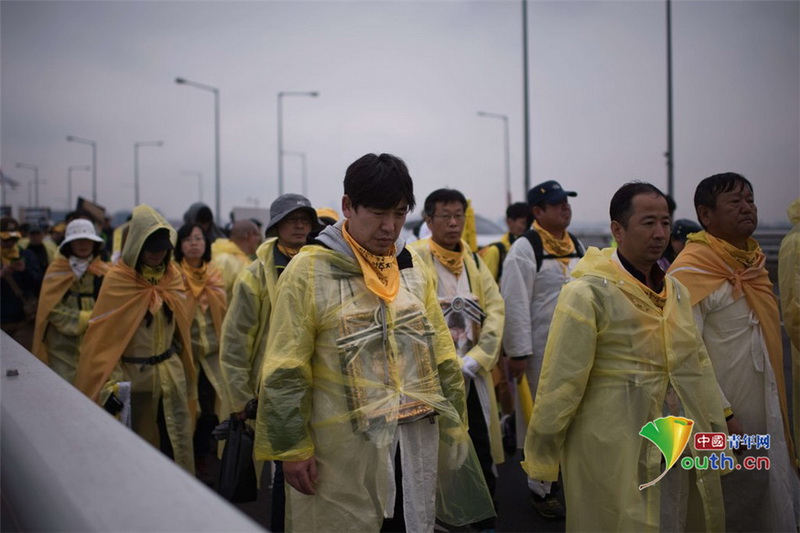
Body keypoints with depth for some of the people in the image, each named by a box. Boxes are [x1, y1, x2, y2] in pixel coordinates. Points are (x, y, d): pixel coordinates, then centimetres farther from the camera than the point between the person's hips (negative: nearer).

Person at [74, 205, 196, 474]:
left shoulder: (173, 275, 3)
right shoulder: (118, 280, -11)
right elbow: (103, 336, -11)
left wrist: (184, 371, 15)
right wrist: (109, 385, -18)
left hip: (172, 373, 4)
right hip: (134, 376, -4)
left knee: (178, 443, 5)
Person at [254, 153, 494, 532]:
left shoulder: (413, 267, 7)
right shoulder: (310, 270, -9)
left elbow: (442, 355, 11)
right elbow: (285, 371, -9)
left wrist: (454, 426, 11)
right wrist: (292, 446, -10)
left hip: (418, 438, 5)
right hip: (345, 445, -4)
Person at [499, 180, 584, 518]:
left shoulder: (576, 246, 11)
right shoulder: (524, 249, -12)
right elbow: (515, 305, -16)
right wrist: (518, 353, -18)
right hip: (542, 349, -6)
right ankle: (541, 487, 19)